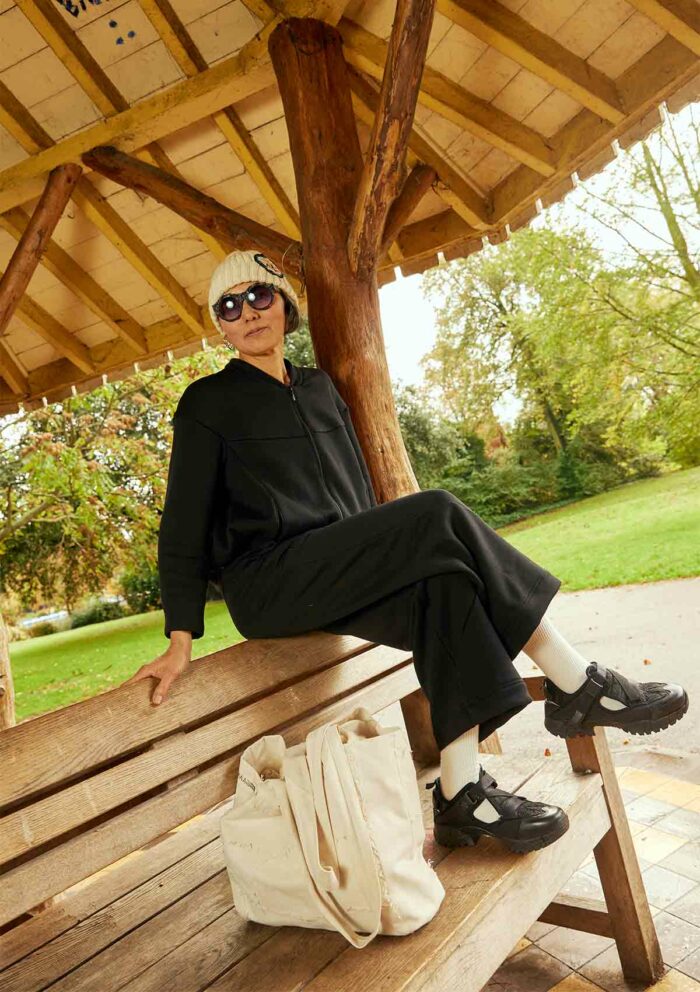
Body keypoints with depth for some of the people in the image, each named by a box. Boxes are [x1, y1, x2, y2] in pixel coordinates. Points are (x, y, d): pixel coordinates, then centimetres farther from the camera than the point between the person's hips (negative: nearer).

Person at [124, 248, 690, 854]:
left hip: (340, 573, 6)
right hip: (267, 584, -6)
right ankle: (579, 686, -17)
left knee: (443, 580, -26)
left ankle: (462, 792, -22)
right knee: (437, 514, -25)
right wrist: (181, 638, -10)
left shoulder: (319, 386, 19)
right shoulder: (208, 402, 2)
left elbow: (359, 486, 21)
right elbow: (184, 522, -3)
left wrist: (382, 562, 12)